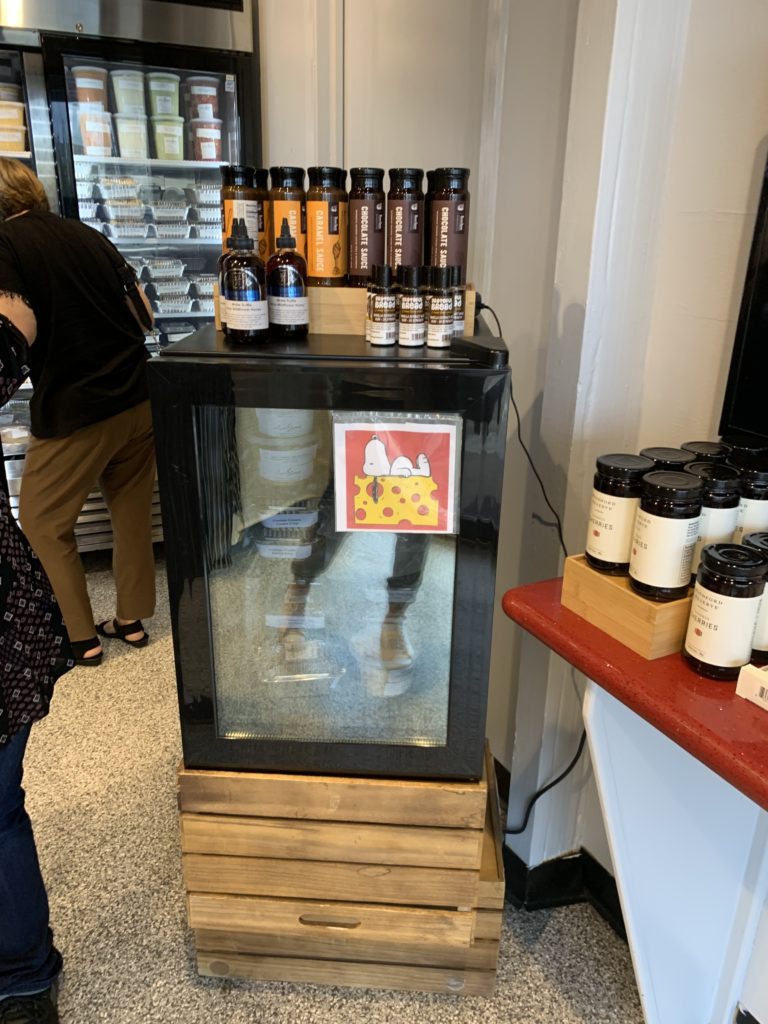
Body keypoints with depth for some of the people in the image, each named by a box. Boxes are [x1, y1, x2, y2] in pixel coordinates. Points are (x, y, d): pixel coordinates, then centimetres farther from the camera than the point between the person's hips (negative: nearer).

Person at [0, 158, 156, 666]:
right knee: (133, 510, 17)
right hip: (138, 397, 6)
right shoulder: (88, 234, 10)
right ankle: (132, 619, 29)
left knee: (43, 521, 13)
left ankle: (81, 636, 18)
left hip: (75, 412, -6)